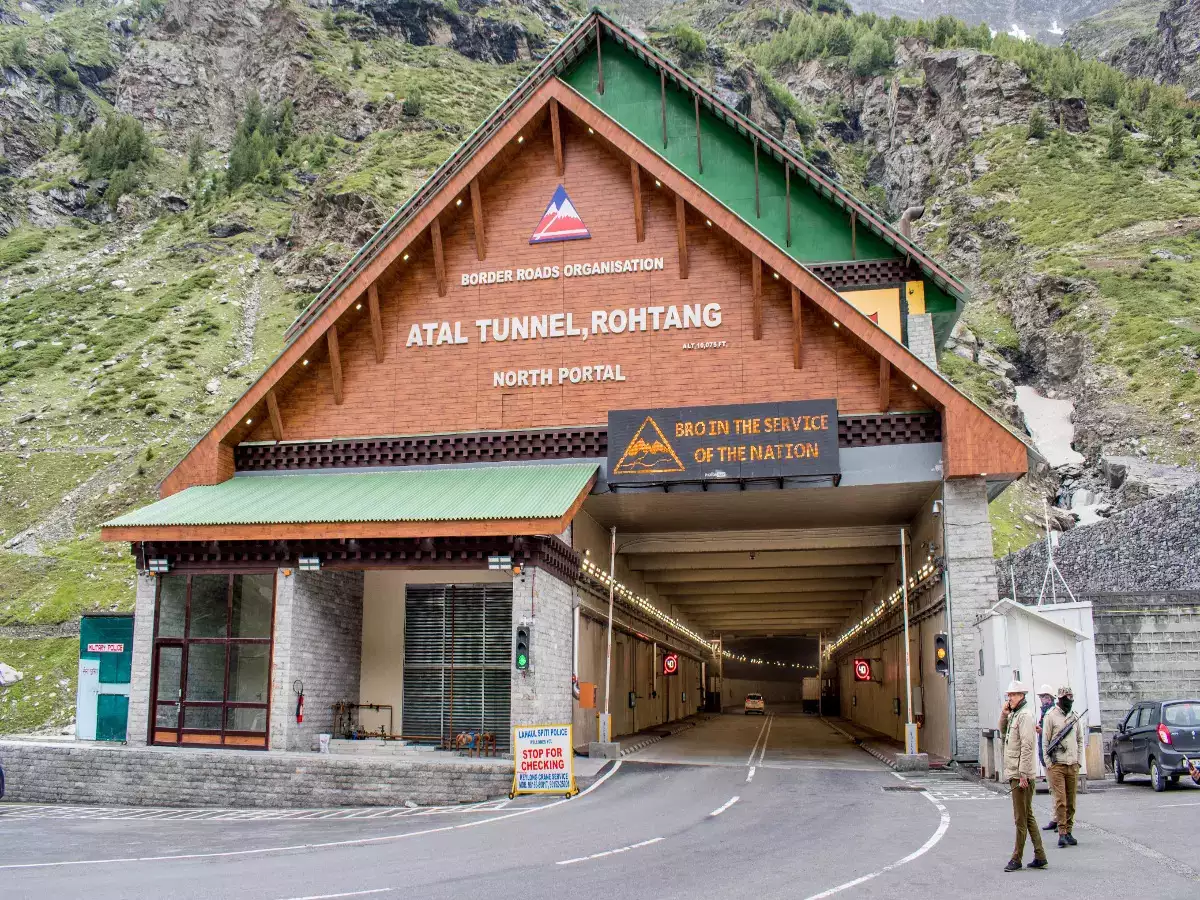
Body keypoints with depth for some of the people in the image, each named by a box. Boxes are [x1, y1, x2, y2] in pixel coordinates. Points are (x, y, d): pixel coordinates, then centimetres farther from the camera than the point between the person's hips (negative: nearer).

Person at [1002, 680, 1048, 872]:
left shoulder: (1025, 715, -15)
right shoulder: (1015, 714, 14)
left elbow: (1027, 746, -20)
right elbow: (1003, 730, 28)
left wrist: (1023, 775, -22)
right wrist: (1004, 714, 8)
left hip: (1021, 775, -10)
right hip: (1014, 774, 10)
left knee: (1021, 819, -2)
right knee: (1027, 817, 13)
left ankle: (1017, 859, 3)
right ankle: (1040, 857, 19)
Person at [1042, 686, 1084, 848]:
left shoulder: (1075, 717, 12)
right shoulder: (1050, 716, -3)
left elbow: (1080, 740, 18)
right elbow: (1045, 742, -2)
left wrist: (1079, 761, 9)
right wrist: (1048, 763, -6)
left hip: (1073, 766, 5)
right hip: (1056, 765, -5)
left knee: (1071, 802, 7)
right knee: (1060, 801, -9)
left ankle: (1069, 831, 15)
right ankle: (1062, 833, -7)